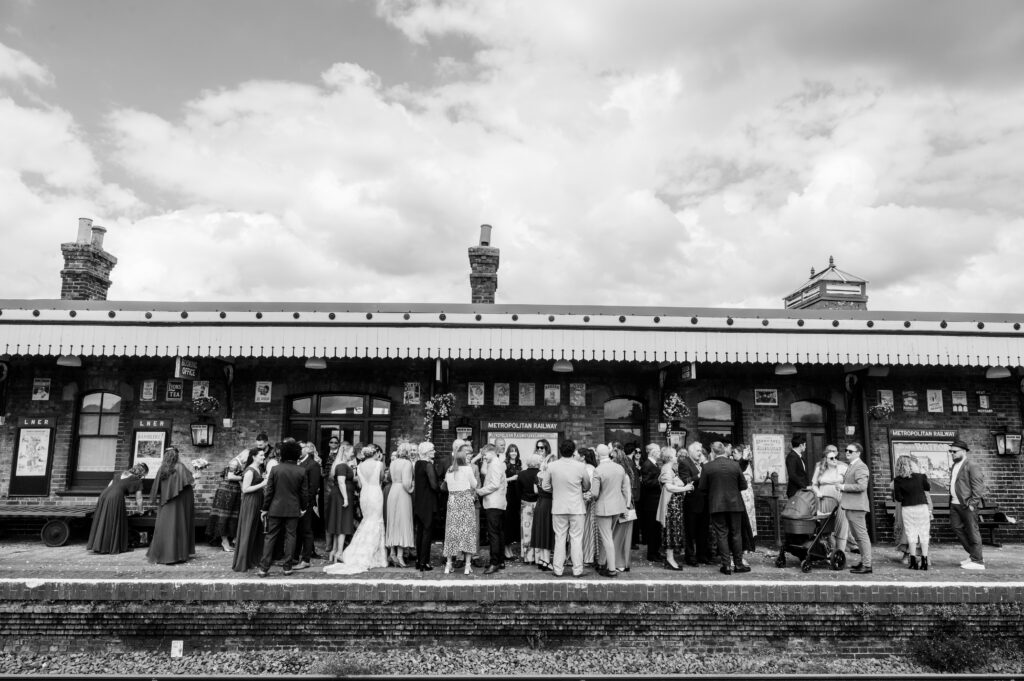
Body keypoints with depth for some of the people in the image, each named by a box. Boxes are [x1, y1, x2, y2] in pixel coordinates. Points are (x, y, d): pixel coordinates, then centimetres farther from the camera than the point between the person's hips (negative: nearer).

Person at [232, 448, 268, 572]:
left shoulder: (259, 469, 12)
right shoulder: (250, 471, -14)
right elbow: (245, 489, -18)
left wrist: (265, 482, 6)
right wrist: (262, 484, -19)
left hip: (258, 502, 9)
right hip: (250, 502, -9)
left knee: (258, 531, 13)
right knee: (247, 532, -1)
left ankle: (254, 559, 23)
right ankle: (241, 563, 7)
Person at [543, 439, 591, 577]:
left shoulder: (552, 466, -8)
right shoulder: (580, 466, -11)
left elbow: (546, 487, 2)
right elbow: (587, 487, 2)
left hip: (558, 508, 1)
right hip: (577, 508, -1)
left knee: (559, 538, 9)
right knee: (576, 539, 6)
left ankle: (557, 569, 13)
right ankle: (577, 570, 10)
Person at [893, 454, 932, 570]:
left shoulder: (898, 480, -9)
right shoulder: (920, 476, -5)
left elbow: (897, 498, -8)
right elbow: (928, 488, 13)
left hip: (907, 508, -1)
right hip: (922, 507, 1)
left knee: (911, 535, 7)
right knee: (924, 534, 9)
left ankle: (913, 562, 9)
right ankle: (924, 562, 10)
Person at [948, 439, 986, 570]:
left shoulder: (972, 466, -12)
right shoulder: (955, 465, 17)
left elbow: (978, 486, -16)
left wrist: (972, 504, -20)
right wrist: (951, 501, 17)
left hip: (968, 504, -9)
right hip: (955, 504, 9)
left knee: (972, 532, -1)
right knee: (956, 527, 10)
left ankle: (978, 561, 7)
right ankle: (973, 554, 22)